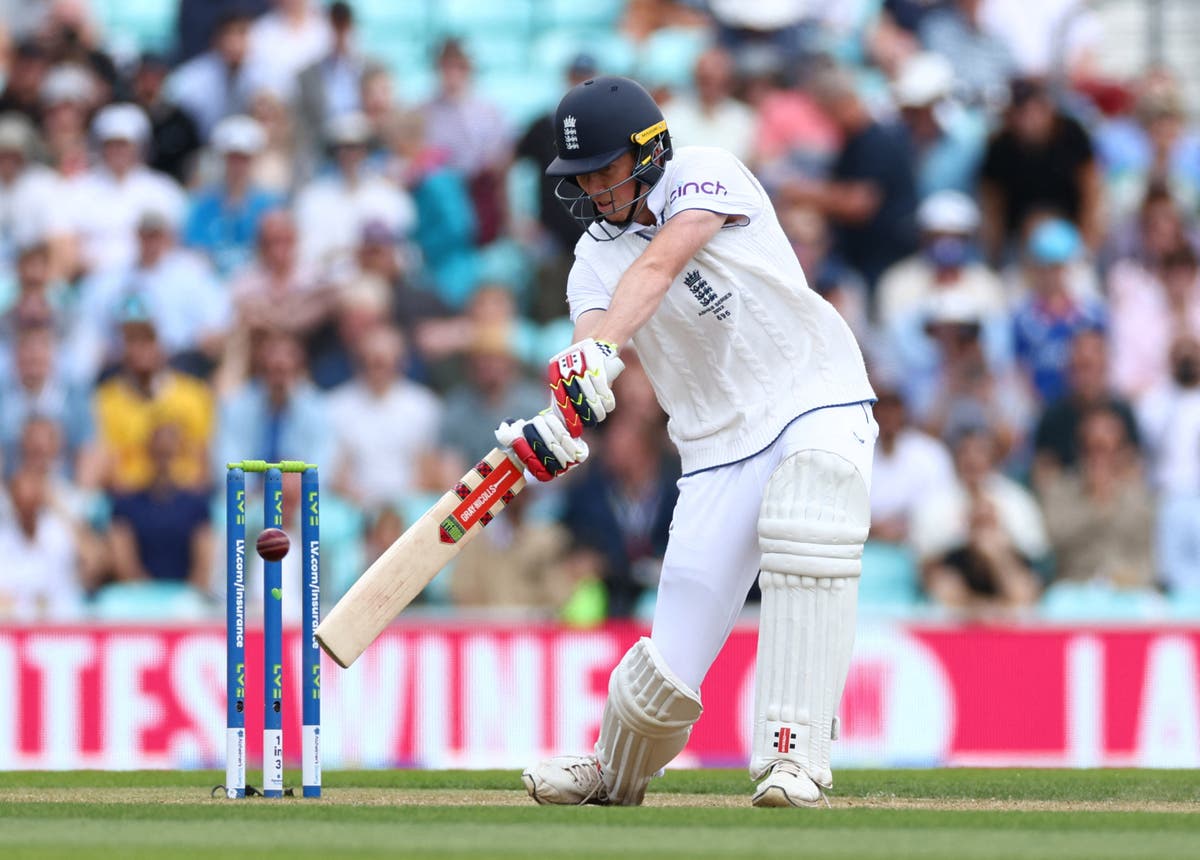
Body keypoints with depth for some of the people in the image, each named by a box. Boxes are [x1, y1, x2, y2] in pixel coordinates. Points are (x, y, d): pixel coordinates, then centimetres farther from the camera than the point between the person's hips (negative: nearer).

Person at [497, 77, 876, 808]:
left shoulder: (706, 174, -5)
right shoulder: (596, 261, 4)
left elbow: (659, 266, -24)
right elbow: (589, 346, -15)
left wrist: (601, 352, -42)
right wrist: (564, 425, -39)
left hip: (817, 398, -3)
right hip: (720, 446, 3)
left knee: (808, 528, -36)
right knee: (675, 660, -5)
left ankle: (793, 753, -32)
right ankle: (616, 772, 27)